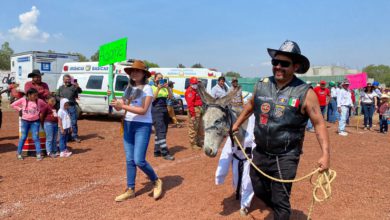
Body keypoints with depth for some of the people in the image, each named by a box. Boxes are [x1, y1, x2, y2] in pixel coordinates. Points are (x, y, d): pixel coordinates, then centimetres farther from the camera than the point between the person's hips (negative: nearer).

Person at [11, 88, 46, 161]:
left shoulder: (39, 101, -6)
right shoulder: (23, 100, -7)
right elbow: (13, 105, 3)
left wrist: (39, 110, -2)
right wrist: (20, 109, -5)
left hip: (35, 122, 0)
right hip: (25, 121, 0)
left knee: (35, 138, -1)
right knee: (23, 137, 9)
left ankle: (38, 154, 2)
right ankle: (19, 153, 22)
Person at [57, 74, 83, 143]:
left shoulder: (73, 86, -2)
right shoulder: (61, 88, 10)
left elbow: (80, 91, -18)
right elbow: (57, 96, 15)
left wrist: (77, 87, -40)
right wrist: (60, 98, -7)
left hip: (72, 106, -3)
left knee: (74, 122, 1)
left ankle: (75, 136, 10)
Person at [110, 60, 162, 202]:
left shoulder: (147, 89, -9)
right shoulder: (129, 88, 11)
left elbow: (143, 110, -19)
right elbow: (120, 107, 7)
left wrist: (123, 105, -22)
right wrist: (115, 104, -15)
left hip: (143, 126, -6)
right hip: (128, 125, 6)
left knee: (139, 160, -10)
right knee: (129, 160, 9)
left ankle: (156, 181, 15)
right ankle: (130, 190, 20)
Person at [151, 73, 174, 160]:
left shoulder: (164, 88, 15)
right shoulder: (152, 88, 1)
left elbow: (170, 97, 3)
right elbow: (153, 98, -12)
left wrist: (167, 88, -10)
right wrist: (158, 88, -18)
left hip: (165, 110, 7)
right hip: (156, 111, -7)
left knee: (163, 131, 7)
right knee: (161, 132, -13)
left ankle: (157, 151, 15)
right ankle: (165, 153, -15)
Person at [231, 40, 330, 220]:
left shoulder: (305, 93, -14)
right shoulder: (261, 85, -1)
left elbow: (319, 124, -12)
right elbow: (251, 105, 17)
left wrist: (325, 153, -20)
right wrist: (237, 124, 22)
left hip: (285, 157, -5)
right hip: (260, 153, 5)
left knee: (280, 201, 4)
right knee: (259, 190, 22)